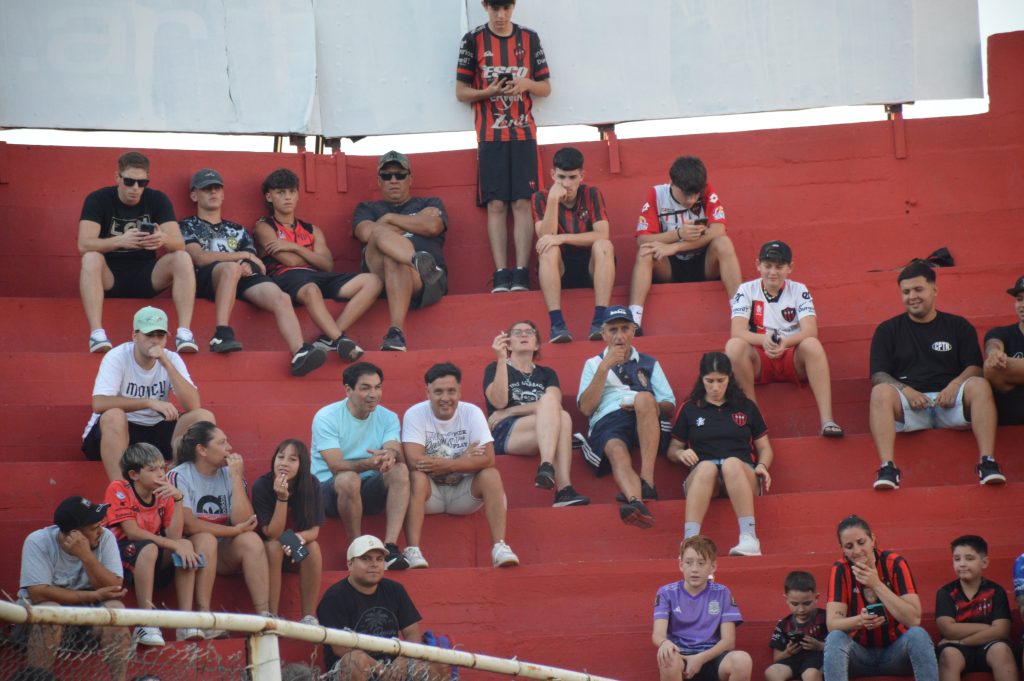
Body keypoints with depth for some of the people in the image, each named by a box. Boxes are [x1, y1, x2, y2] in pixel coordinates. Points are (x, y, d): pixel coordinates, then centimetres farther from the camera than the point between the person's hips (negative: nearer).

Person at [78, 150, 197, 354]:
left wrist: (164, 239, -36)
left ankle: (184, 332, -32)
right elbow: (84, 244, -21)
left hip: (147, 277, 2)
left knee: (182, 259, -23)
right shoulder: (98, 200, -7)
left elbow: (179, 244, -11)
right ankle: (96, 333, -43)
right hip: (109, 278, -2)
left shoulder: (158, 200, 0)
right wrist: (119, 241, -38)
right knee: (91, 258, -33)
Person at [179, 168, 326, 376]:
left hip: (243, 280, 4)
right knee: (231, 268, -41)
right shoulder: (187, 226, 21)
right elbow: (200, 258, 1)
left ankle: (300, 354, -51)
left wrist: (248, 266, -6)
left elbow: (261, 267, 20)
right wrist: (242, 256, 4)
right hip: (206, 279, -3)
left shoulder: (237, 230, 33)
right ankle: (222, 334, -49)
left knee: (281, 298, -29)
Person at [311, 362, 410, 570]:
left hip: (370, 490, 4)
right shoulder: (326, 418, -11)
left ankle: (390, 547, -34)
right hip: (329, 489, -4)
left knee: (400, 470, -26)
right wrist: (369, 463, -41)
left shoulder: (388, 418, 3)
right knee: (349, 479, -38)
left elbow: (397, 451, -15)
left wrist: (391, 455, -42)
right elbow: (336, 467, -22)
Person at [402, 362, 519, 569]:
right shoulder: (415, 414, -10)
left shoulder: (472, 413, -5)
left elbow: (487, 459, -16)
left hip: (464, 492, 2)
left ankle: (500, 546, -32)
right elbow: (414, 460, -23)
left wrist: (448, 465, -26)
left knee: (491, 475, -25)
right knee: (416, 477, -33)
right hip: (431, 491, -2)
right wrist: (464, 459, -17)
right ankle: (412, 551, -41)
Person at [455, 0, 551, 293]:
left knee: (522, 203, -6)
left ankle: (521, 274, -9)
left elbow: (546, 88, 12)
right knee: (496, 205, -6)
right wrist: (488, 91, -14)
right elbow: (461, 92, 5)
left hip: (523, 132, 1)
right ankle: (501, 275, -9)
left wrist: (527, 84, -9)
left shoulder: (529, 38, 9)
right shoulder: (473, 40, 4)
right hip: (490, 134, -1)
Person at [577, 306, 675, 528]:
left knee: (644, 398, -35)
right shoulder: (593, 364, 27)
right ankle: (636, 501, -69)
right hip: (606, 423, -1)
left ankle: (647, 481, -42)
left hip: (646, 425, 1)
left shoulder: (649, 364, 29)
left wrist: (645, 406, -4)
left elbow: (670, 406, 18)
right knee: (617, 452, -37)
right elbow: (586, 408, 9)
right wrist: (605, 367, 3)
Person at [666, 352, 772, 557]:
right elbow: (672, 450, 22)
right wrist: (681, 453, -3)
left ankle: (749, 538, -51)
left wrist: (762, 466, -1)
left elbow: (764, 448, 21)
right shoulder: (689, 410, 19)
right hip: (701, 476, 0)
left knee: (731, 463, -38)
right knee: (706, 466, -38)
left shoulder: (746, 407, 20)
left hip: (742, 474, 0)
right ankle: (689, 542, -55)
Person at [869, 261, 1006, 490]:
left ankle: (987, 462, -38)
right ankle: (887, 467, -45)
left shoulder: (958, 326, 19)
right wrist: (905, 391, -14)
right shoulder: (888, 331, 18)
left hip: (950, 402, 1)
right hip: (909, 406, -1)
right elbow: (878, 375, 7)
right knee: (881, 392, -33)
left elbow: (975, 367, 9)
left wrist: (955, 385, -14)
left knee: (979, 386, -30)